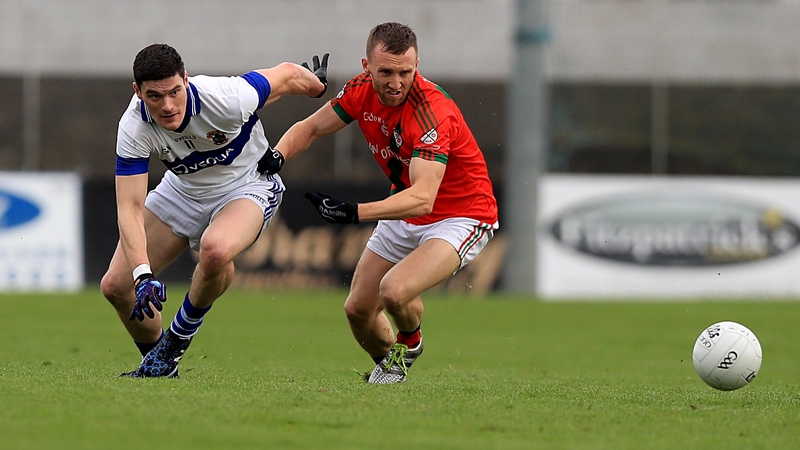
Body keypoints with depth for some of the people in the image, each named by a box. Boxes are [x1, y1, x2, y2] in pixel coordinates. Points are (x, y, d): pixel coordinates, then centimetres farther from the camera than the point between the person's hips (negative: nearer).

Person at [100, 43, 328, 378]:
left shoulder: (224, 98, -35)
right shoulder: (133, 127, -27)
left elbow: (287, 75, -16)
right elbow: (129, 207, -27)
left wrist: (317, 83, 8)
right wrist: (143, 275, -42)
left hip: (248, 185, -4)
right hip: (182, 190, 4)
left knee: (215, 249, -38)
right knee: (115, 286, -3)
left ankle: (177, 340, -12)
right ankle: (161, 367, 23)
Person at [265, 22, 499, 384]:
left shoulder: (432, 112, -33)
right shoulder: (362, 91, -11)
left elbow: (423, 199, -42)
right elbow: (311, 127, 5)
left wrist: (355, 213, -54)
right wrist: (276, 156, -17)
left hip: (461, 216, -7)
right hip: (404, 214, 7)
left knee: (395, 292, -28)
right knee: (357, 310, 6)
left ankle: (409, 343, 6)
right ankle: (390, 366, 37)